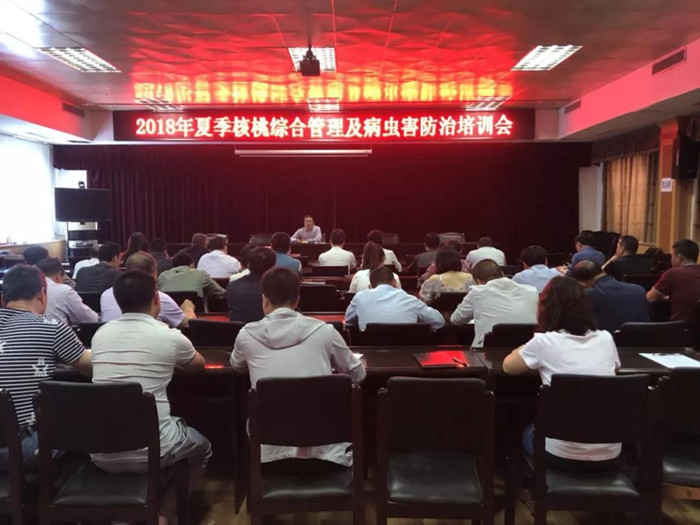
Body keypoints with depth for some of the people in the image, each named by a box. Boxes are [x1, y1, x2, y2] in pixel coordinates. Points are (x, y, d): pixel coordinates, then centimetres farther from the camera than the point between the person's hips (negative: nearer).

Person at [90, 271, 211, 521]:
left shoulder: (99, 335, 4)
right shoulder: (170, 336, -8)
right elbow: (199, 365, 14)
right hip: (151, 450, -4)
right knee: (201, 447, 26)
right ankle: (162, 511, 18)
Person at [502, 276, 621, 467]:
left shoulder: (544, 341, -11)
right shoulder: (606, 339, 1)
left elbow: (508, 366, 6)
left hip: (565, 453, -4)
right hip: (608, 452, 4)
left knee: (528, 432, 29)